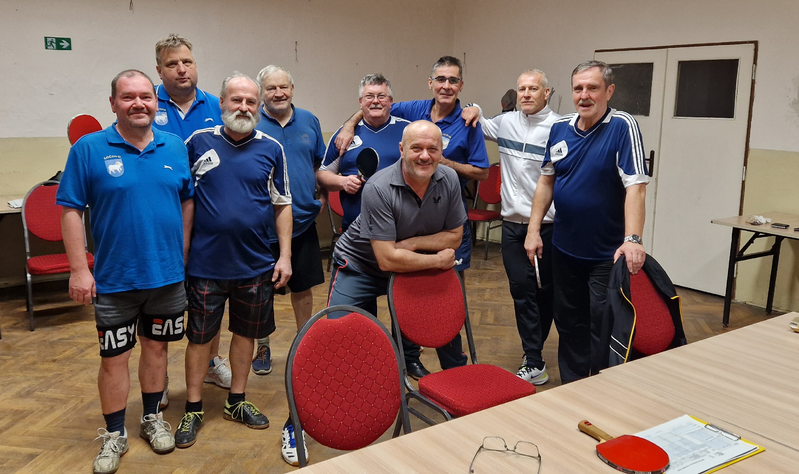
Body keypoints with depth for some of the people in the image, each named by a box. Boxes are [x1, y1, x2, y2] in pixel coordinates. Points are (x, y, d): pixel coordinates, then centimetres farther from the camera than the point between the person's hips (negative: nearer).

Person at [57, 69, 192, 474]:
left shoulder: (175, 147, 3)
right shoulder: (89, 149, -6)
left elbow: (187, 202, 9)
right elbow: (71, 210, -6)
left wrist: (188, 256, 5)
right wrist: (78, 269, -11)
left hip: (168, 274, 3)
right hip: (114, 278, -2)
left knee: (156, 346, 16)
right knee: (114, 357, 6)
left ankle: (152, 418, 35)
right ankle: (114, 434, 25)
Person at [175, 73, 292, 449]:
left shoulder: (271, 149, 1)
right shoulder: (197, 143, -2)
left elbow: (283, 205, 5)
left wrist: (285, 255, -1)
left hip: (255, 264, 2)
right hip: (205, 263, -1)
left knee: (246, 332, 13)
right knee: (199, 336, 8)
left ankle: (237, 402, 31)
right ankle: (193, 410, 24)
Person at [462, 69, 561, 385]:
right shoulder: (505, 122, 9)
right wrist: (474, 110, 6)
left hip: (547, 225, -4)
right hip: (512, 222, 4)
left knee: (544, 290, 8)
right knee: (521, 289, 3)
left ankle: (534, 350, 26)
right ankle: (534, 363, 10)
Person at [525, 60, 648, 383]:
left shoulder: (623, 127, -14)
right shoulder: (560, 128, 3)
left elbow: (635, 186, -22)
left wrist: (632, 240, -33)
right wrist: (534, 229, 5)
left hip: (607, 253, -6)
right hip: (564, 248, 6)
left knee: (603, 327, 2)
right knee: (568, 323, 17)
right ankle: (571, 389, 34)